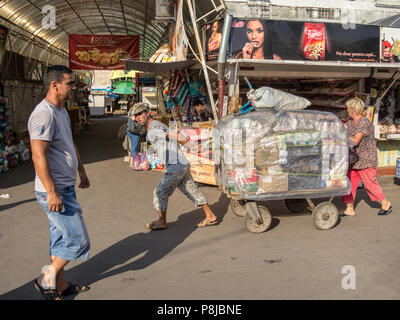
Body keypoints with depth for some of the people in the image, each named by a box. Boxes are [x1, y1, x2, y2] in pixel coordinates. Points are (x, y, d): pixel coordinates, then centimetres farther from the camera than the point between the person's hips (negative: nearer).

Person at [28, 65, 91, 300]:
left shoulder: (62, 111, 13)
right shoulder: (44, 114, -20)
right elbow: (38, 156, -26)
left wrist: (82, 171, 28)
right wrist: (52, 192, -27)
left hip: (65, 188, 10)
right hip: (55, 191, -10)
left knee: (61, 239, 17)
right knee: (77, 240, -3)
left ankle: (60, 285, 29)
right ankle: (47, 279, 14)